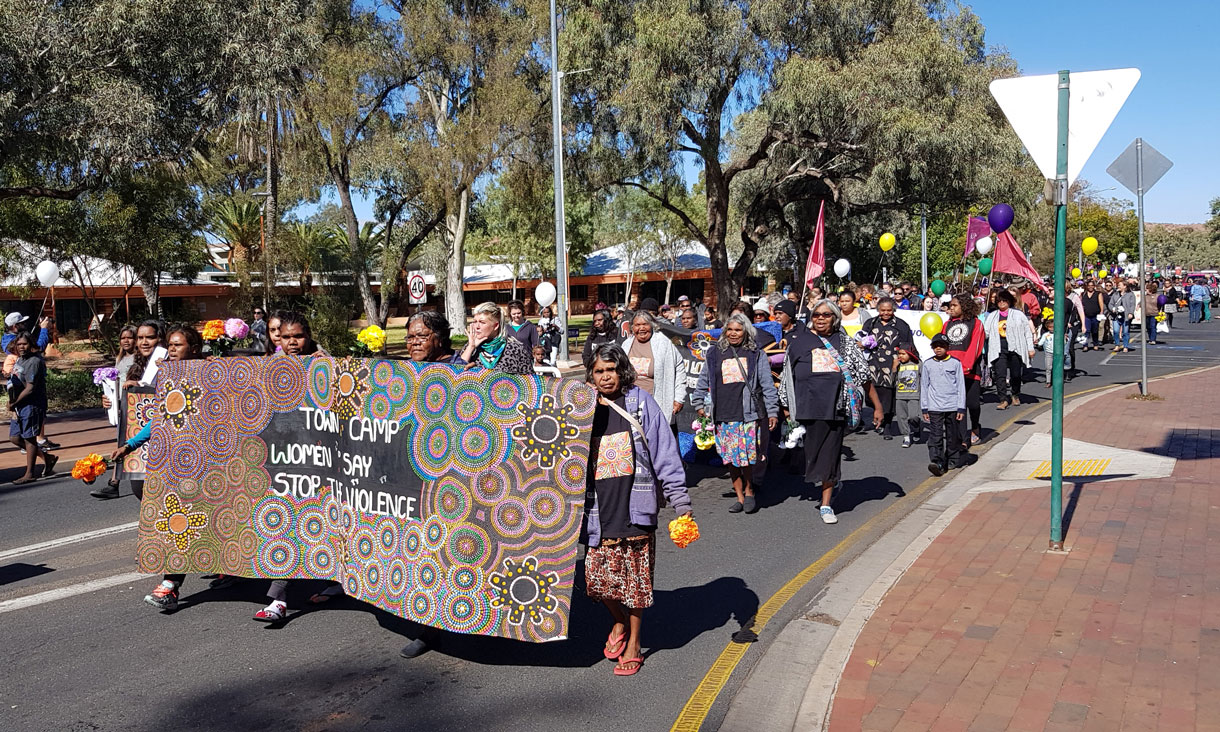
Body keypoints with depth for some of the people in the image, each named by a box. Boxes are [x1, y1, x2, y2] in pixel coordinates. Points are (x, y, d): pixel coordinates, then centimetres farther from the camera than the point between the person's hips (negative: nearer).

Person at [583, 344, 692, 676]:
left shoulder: (641, 404, -2)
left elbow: (664, 453, -3)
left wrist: (680, 501, -6)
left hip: (636, 506, -3)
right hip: (600, 508, 3)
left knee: (635, 577, 4)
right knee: (597, 575, 0)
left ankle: (633, 643, 23)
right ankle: (619, 623, 30)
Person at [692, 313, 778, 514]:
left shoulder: (756, 354, 7)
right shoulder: (714, 354, 11)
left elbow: (767, 384, 5)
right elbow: (703, 381, 21)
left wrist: (772, 411, 1)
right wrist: (700, 405, 18)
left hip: (748, 414, -2)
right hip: (723, 416, 2)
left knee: (747, 457, -5)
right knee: (730, 459, 5)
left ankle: (749, 492, 17)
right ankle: (740, 497, 15)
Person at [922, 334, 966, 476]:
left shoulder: (955, 363, 1)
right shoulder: (927, 364, 5)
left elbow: (961, 386, 3)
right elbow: (924, 387, 9)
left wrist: (961, 408, -1)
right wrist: (924, 408, 6)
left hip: (952, 406, 0)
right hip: (934, 407, 0)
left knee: (952, 435, 10)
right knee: (935, 435, -9)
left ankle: (954, 459, 26)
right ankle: (937, 463, -14)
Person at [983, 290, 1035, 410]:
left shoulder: (1018, 314, 7)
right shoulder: (992, 316, 14)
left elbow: (1027, 331, 8)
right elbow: (985, 332, 13)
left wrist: (1030, 348, 4)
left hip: (1015, 348, -1)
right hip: (999, 349, 1)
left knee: (1015, 374, 6)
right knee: (1000, 375, -11)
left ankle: (1015, 395, 29)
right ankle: (1003, 399, -10)